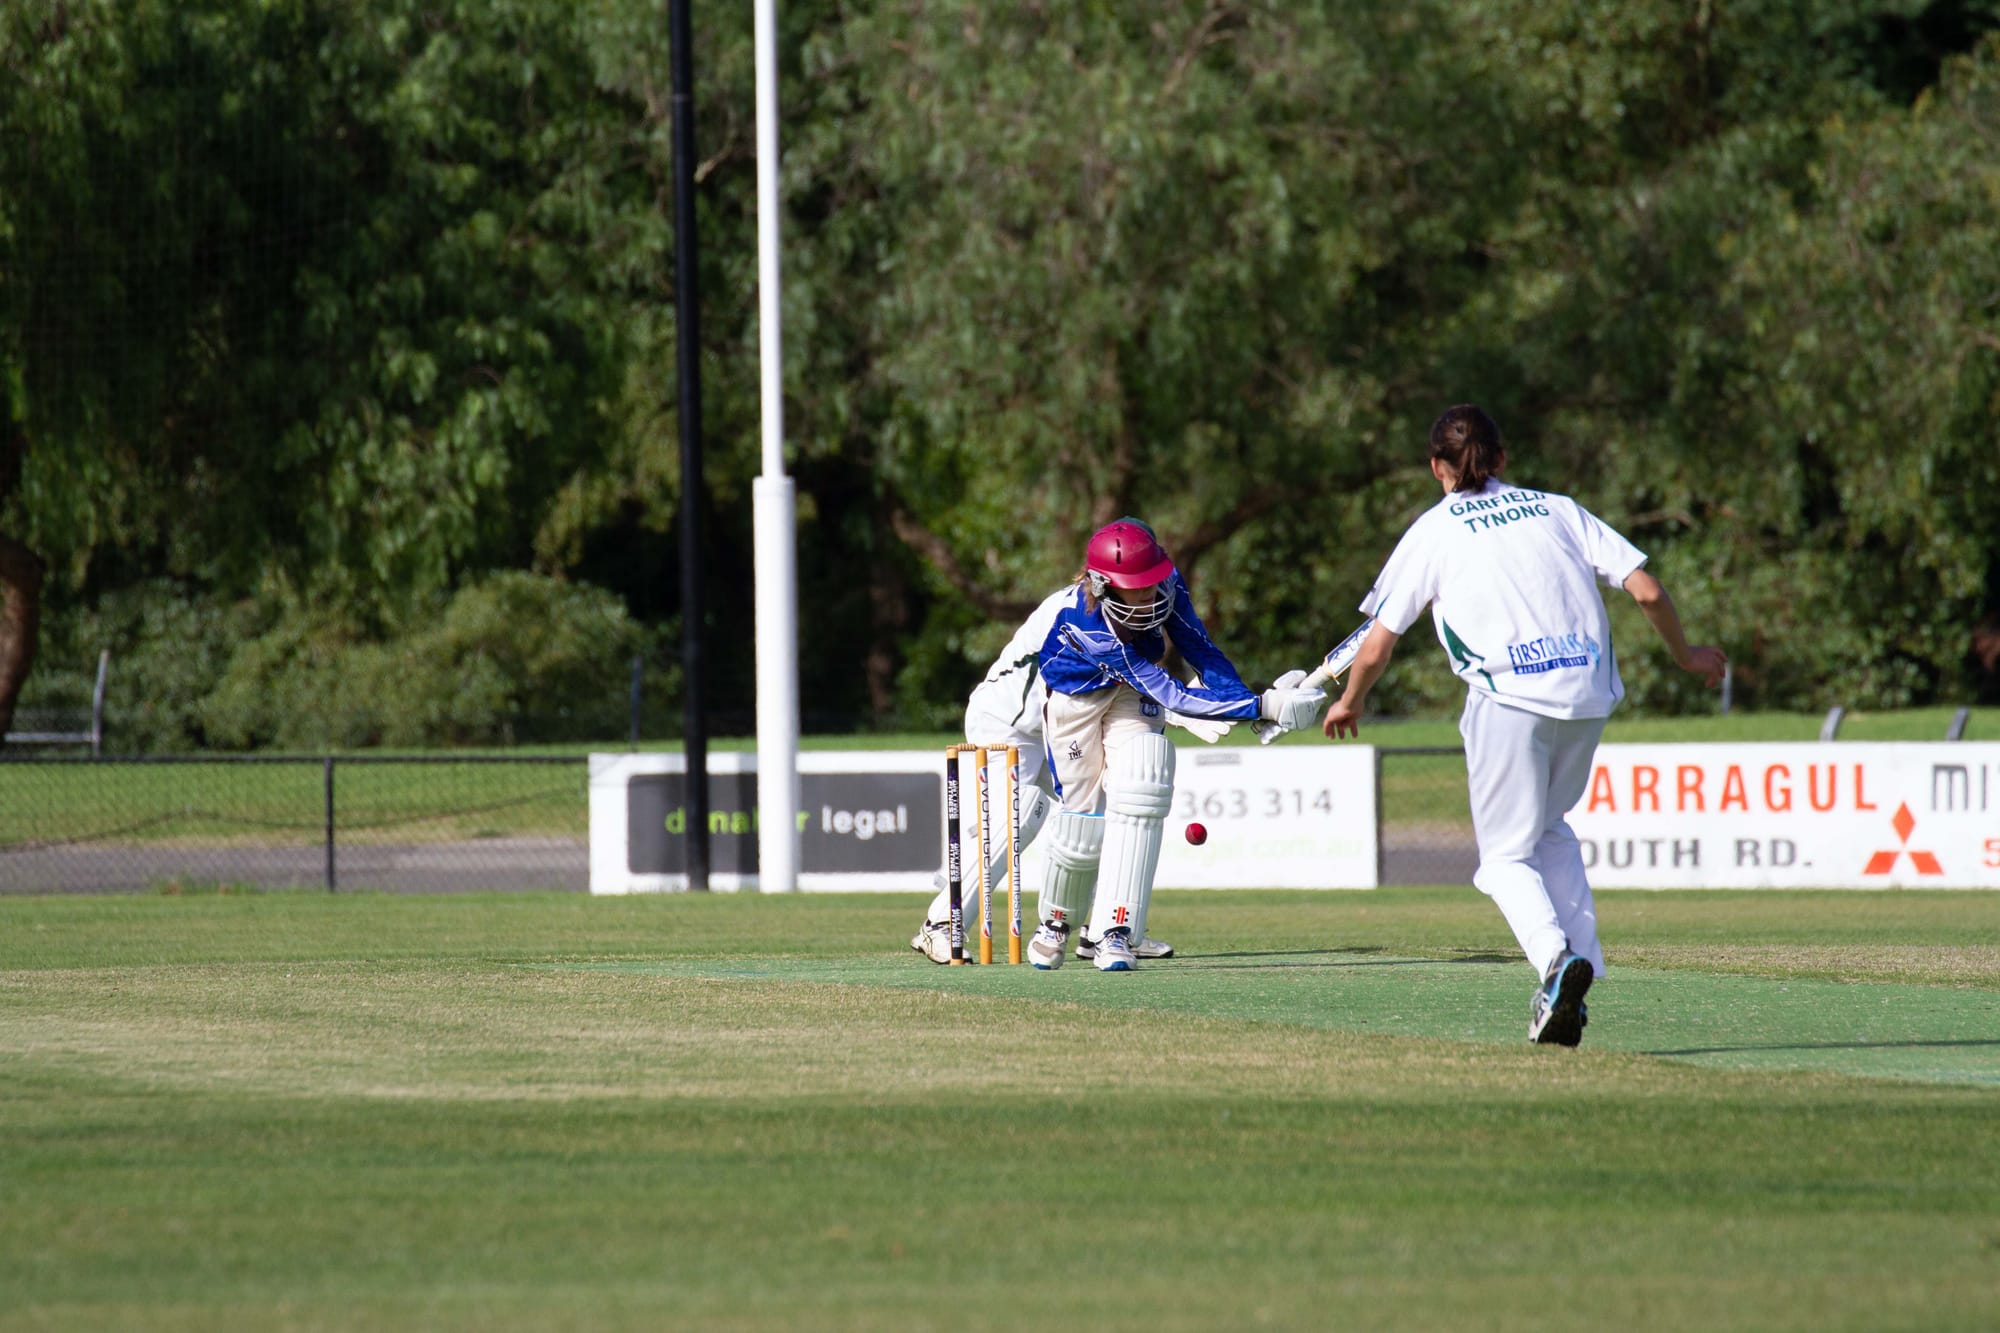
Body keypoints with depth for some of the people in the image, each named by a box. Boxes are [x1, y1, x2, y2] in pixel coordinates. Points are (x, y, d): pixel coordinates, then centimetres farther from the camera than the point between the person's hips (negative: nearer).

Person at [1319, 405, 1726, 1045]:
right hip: (1588, 690, 4)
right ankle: (1581, 971, 9)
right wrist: (1684, 656, 27)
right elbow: (1647, 591, 9)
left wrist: (1348, 704, 29)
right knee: (1550, 830, 24)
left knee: (1507, 854, 5)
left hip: (1508, 698, -4)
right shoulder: (1558, 509, 17)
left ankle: (1555, 958, -24)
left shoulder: (1433, 531, 11)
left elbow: (1377, 645, 10)